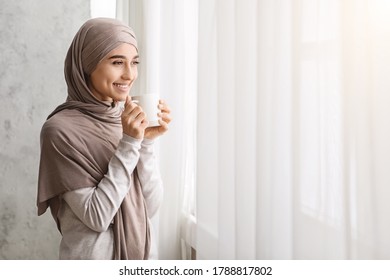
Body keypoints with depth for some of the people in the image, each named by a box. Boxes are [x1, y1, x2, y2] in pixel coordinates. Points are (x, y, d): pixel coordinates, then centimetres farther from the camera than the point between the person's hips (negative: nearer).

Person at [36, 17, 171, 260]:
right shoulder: (61, 129, -18)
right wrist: (128, 144, -23)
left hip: (143, 252, 5)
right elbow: (97, 217, -20)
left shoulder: (129, 119, -2)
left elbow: (150, 207, -5)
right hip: (93, 256, -5)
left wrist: (147, 142, -16)